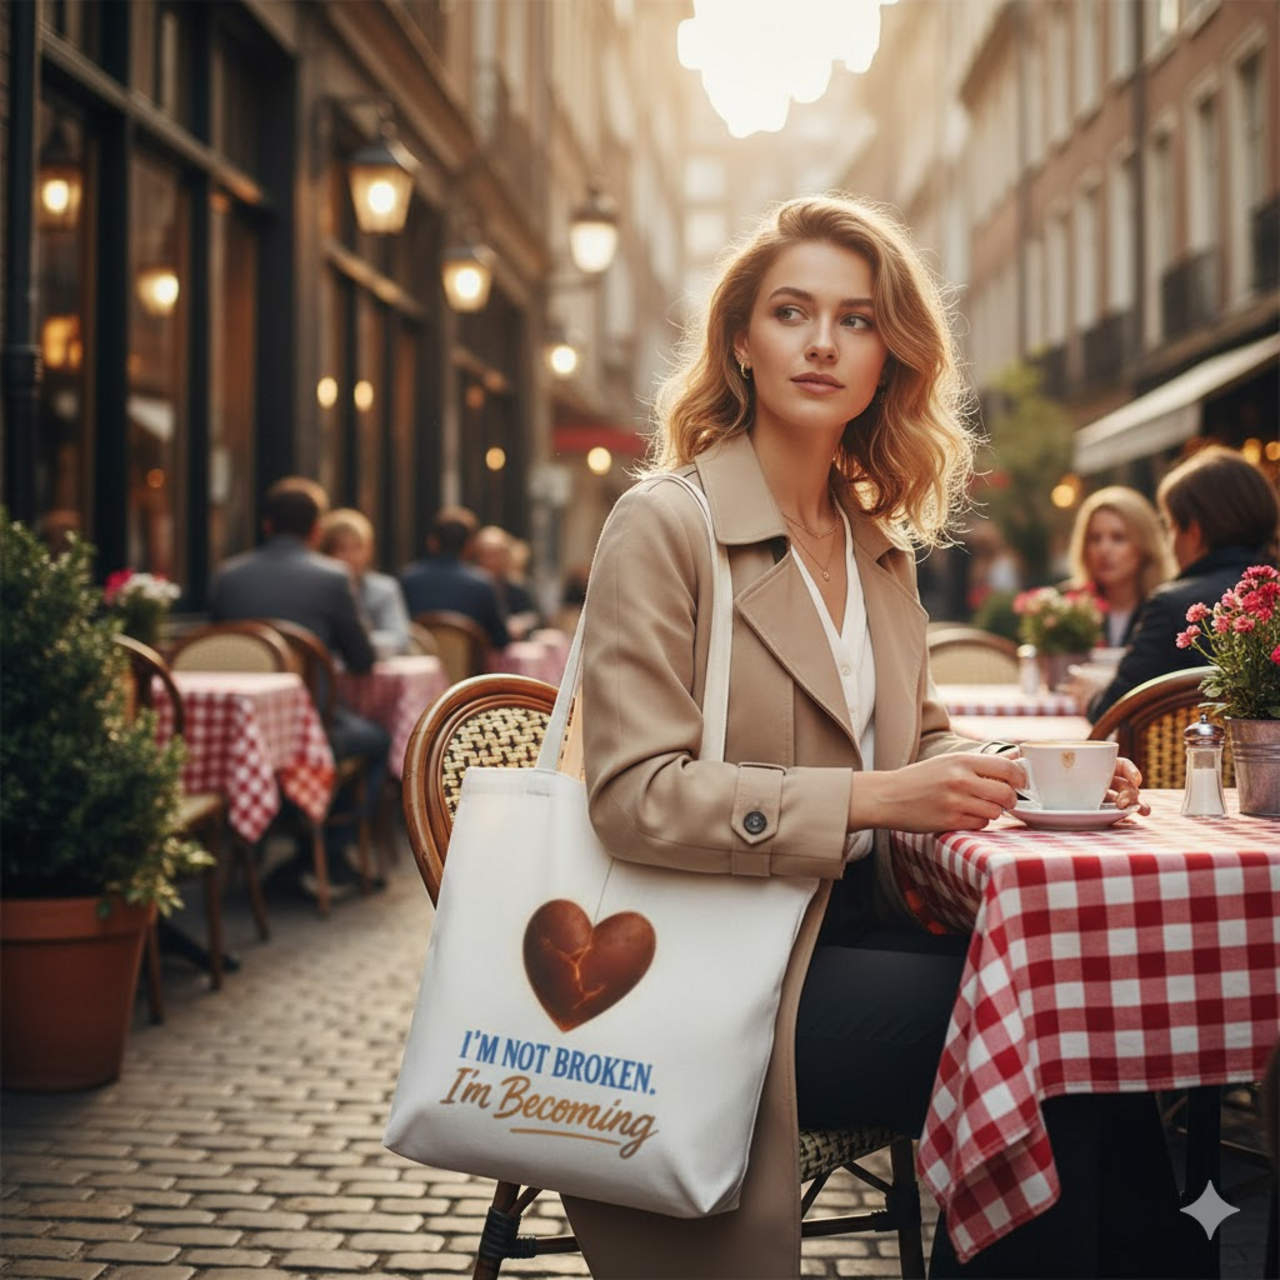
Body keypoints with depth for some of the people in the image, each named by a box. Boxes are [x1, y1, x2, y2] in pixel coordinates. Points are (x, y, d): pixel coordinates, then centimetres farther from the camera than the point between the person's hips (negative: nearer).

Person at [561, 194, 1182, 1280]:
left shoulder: (883, 549, 15)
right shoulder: (663, 527, -8)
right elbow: (634, 796, -16)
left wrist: (1031, 773, -1)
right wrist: (870, 799, -24)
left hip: (853, 931, 7)